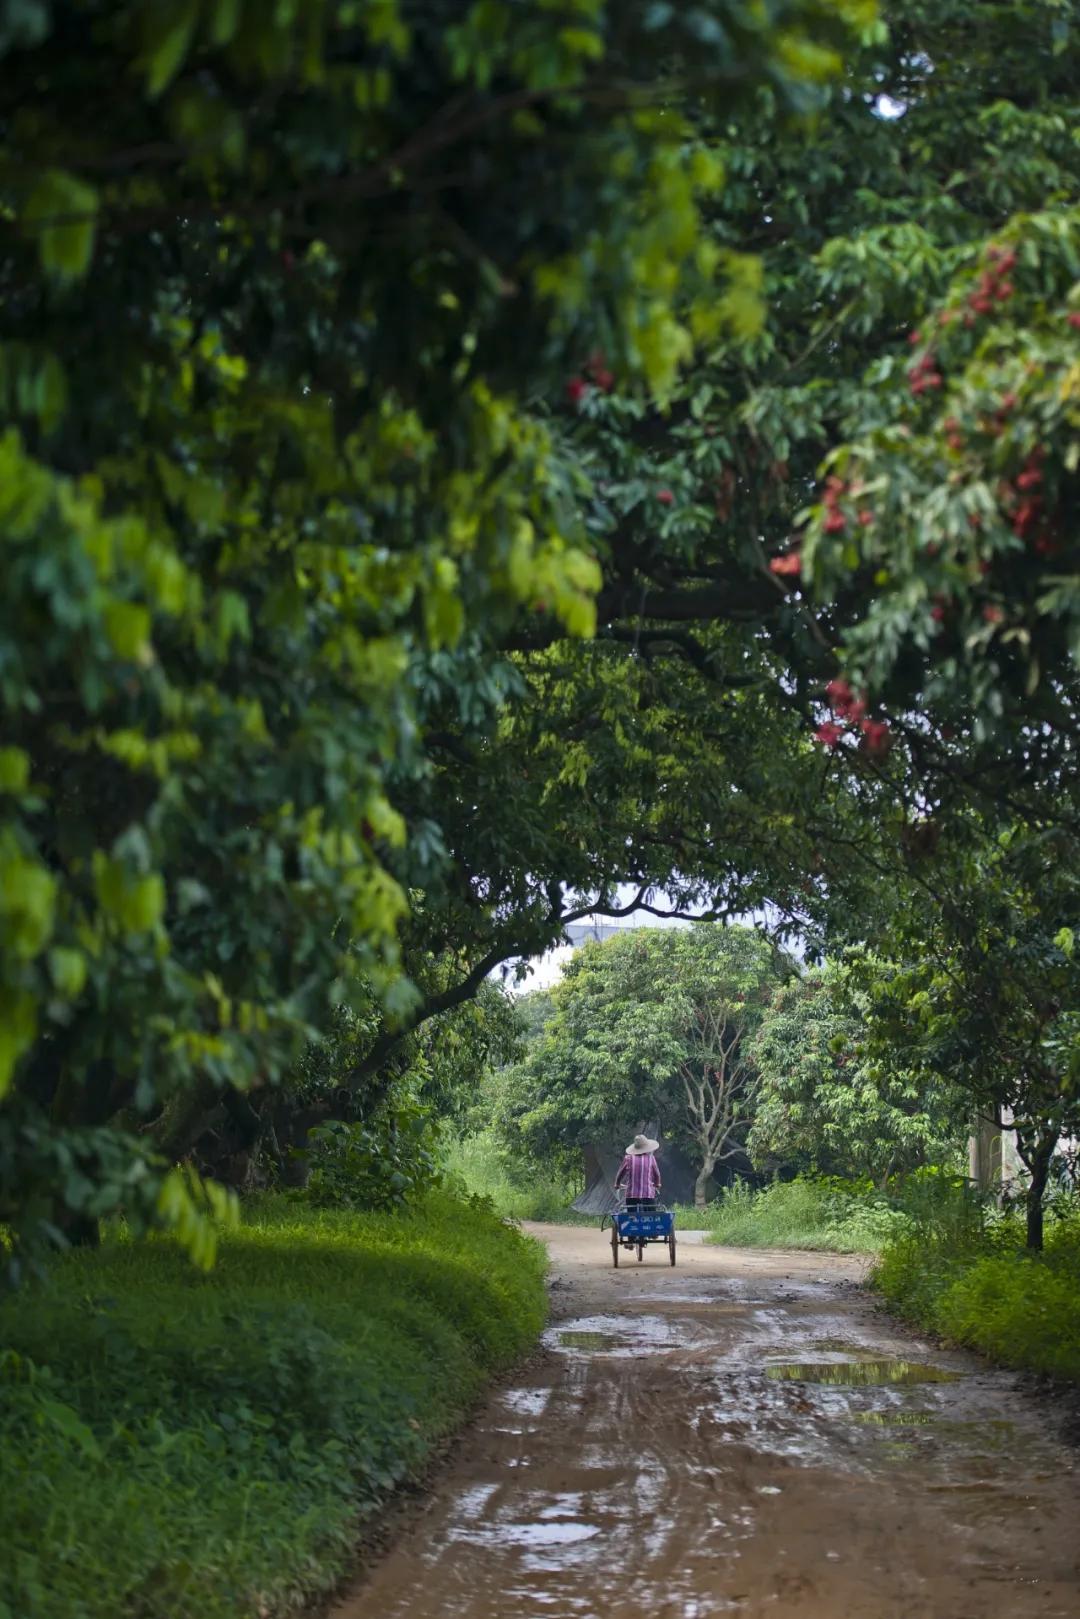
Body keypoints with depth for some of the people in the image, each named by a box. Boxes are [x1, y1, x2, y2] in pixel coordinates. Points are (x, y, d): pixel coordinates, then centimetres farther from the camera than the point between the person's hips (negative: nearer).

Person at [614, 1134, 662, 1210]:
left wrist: (617, 1185, 32)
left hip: (631, 1196, 0)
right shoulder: (650, 1158, 0)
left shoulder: (628, 1159, -1)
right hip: (648, 1195, 0)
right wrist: (657, 1184, 36)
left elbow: (620, 1173, 11)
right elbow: (656, 1173, 14)